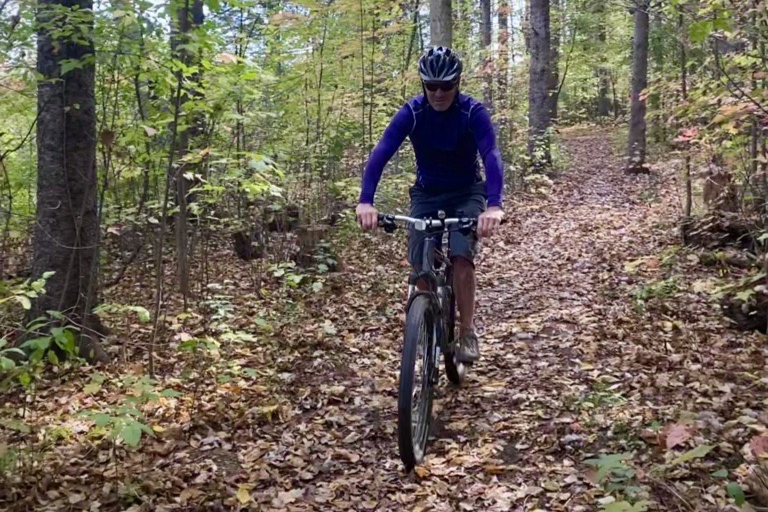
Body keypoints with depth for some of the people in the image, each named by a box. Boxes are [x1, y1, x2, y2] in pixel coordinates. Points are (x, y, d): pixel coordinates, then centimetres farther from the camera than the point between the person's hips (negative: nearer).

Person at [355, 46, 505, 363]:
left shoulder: (474, 112, -22)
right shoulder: (411, 112, -18)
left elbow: (491, 156, -34)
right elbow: (380, 154, -28)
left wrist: (494, 205, -52)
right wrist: (366, 202, -44)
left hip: (467, 193, -2)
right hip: (426, 194, 2)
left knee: (461, 257, -22)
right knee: (420, 265, -8)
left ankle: (467, 333, -8)